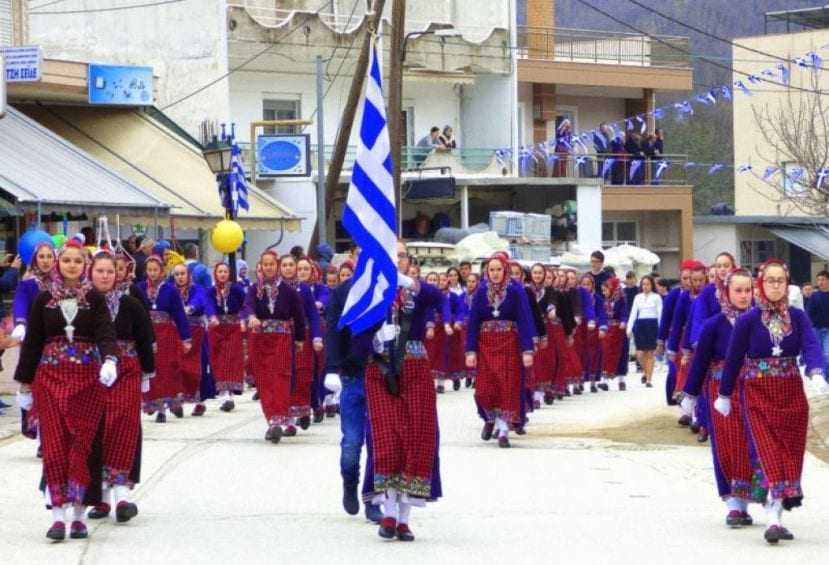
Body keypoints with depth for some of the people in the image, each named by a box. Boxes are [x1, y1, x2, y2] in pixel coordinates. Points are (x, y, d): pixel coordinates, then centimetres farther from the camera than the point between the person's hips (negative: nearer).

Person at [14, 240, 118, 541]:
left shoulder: (95, 299, 3)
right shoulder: (43, 300, 6)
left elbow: (106, 334, -9)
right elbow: (31, 342, 9)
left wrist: (109, 360, -29)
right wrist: (25, 384, 8)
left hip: (87, 378, -1)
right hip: (50, 378, 1)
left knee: (81, 445, -3)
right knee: (54, 446, -5)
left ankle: (78, 514, 2)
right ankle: (59, 514, -3)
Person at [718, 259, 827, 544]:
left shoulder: (798, 317, 2)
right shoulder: (748, 320, -4)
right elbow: (733, 358, 3)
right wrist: (724, 395, 7)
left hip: (792, 394, 3)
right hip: (758, 395, -3)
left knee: (791, 456, 4)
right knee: (770, 455, -13)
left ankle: (775, 516, 13)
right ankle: (774, 519, -20)